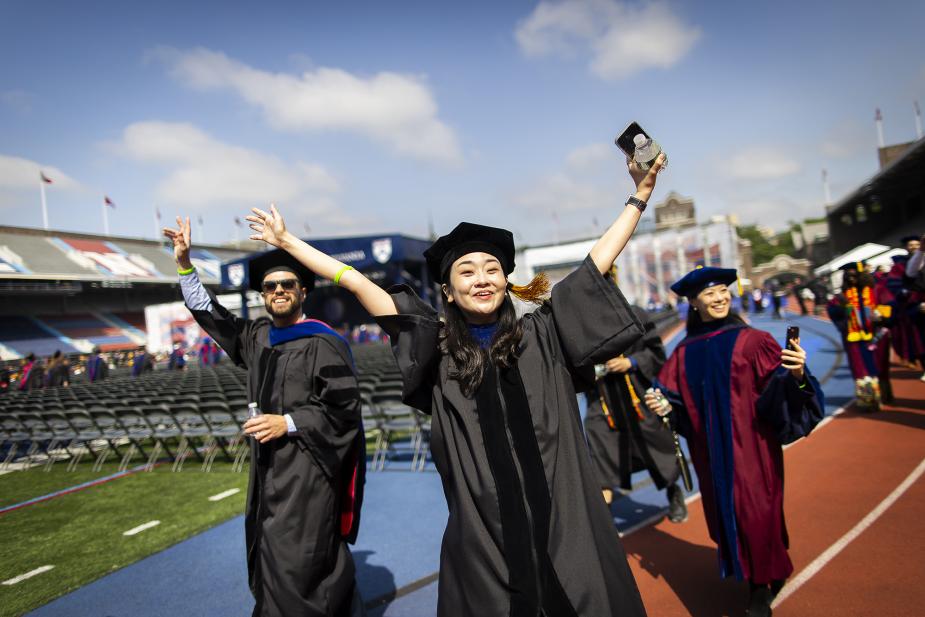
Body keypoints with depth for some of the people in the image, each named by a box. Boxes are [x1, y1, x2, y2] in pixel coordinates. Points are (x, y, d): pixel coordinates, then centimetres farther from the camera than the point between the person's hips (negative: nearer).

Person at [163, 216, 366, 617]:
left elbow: (343, 407, -15)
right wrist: (185, 264, 12)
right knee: (270, 560, 15)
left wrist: (288, 423, -18)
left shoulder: (323, 343, -13)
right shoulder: (258, 336, 8)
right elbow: (208, 313, 19)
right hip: (268, 467, 7)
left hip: (308, 469, -7)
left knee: (299, 564, -4)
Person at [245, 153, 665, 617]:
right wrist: (287, 240, 8)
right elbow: (357, 282, 3)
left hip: (564, 523, 1)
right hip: (483, 537, 0)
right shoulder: (440, 349, 2)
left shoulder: (541, 335, 4)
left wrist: (639, 196, 9)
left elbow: (599, 259, 8)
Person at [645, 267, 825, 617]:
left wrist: (797, 375, -32)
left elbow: (779, 390, -13)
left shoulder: (751, 340, -7)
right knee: (723, 511, 12)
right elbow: (680, 403, 7)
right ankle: (756, 578, 34)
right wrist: (664, 406, -13)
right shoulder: (684, 353, 3)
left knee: (755, 511, 1)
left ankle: (761, 585, 24)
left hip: (750, 446, -3)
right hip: (710, 451, 4)